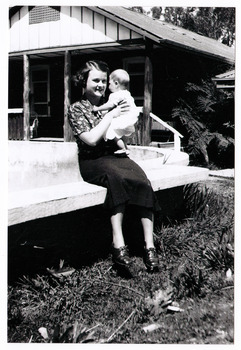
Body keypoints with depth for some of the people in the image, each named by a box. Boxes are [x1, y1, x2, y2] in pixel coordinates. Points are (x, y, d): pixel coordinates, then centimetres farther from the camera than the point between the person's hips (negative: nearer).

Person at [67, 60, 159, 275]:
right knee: (117, 177, -39)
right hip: (92, 162, -4)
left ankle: (149, 245, -32)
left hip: (116, 156, 5)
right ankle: (119, 245, -44)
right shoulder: (77, 109, 2)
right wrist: (111, 115, -8)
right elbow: (91, 139, -13)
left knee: (144, 183, -28)